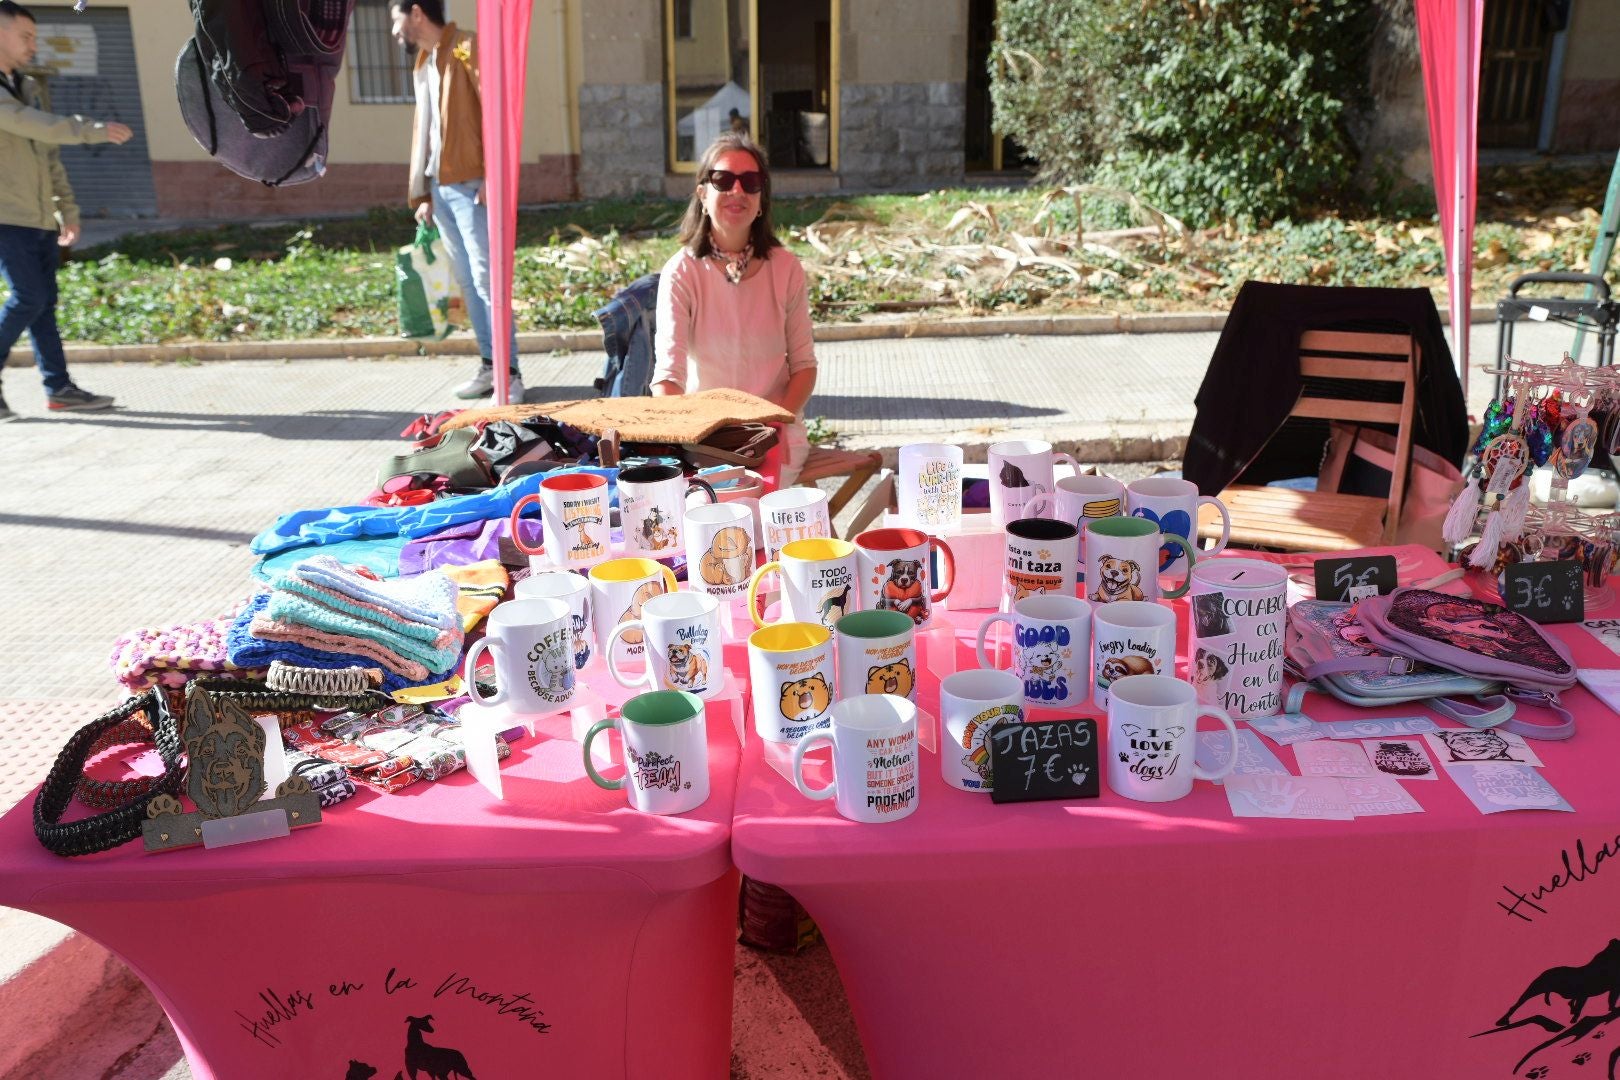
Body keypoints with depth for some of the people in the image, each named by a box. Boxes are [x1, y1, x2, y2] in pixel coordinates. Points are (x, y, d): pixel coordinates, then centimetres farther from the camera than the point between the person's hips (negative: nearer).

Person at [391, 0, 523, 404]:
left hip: (471, 186, -8)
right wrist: (421, 194, 17)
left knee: (485, 279, -11)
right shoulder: (421, 64, 19)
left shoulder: (467, 49, -6)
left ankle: (511, 373, -7)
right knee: (467, 281, 8)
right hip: (440, 189, 8)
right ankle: (490, 365, 14)